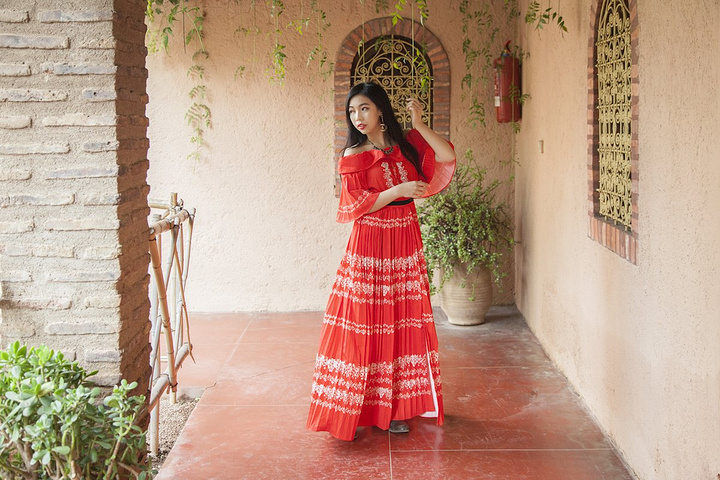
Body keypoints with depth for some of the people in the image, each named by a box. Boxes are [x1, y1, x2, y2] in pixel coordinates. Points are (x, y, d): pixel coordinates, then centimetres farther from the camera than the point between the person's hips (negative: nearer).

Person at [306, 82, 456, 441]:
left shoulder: (408, 145, 8)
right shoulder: (353, 156, -2)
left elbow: (447, 157, -2)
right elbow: (355, 206, -9)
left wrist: (419, 126, -10)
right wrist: (399, 190, -17)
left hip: (405, 245, 3)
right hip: (369, 246, -3)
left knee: (401, 324, 6)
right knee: (364, 325, -1)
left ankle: (395, 405, 16)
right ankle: (356, 407, 10)